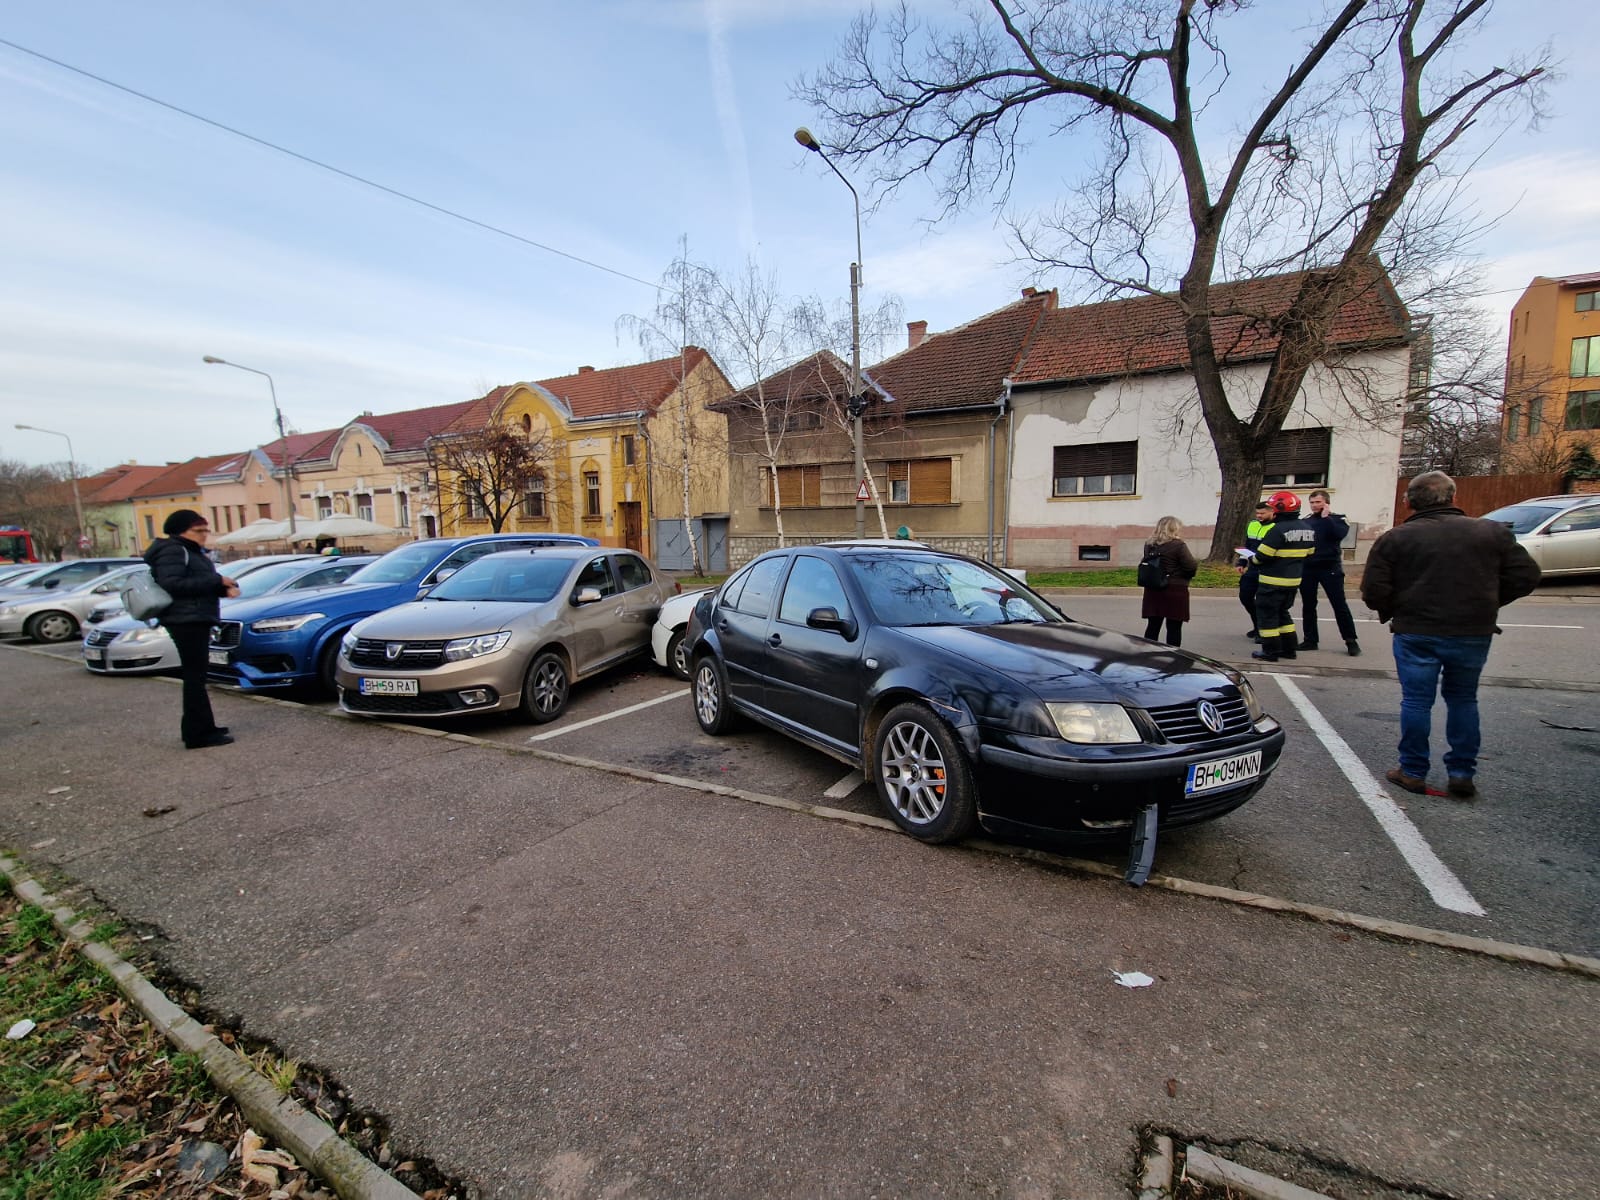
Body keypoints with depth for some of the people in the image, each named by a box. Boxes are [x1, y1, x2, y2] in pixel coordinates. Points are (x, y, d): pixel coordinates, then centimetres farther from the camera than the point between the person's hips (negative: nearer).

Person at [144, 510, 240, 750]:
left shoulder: (194, 552, 20)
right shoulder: (172, 551, -9)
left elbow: (201, 582, 21)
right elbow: (173, 584, -21)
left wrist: (226, 586, 0)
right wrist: (217, 581, -20)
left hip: (198, 619, 10)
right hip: (186, 620, -10)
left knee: (196, 675, 15)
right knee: (194, 676, -10)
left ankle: (199, 727, 25)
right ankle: (199, 733, -8)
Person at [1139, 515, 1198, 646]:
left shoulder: (1149, 545, 5)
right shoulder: (1178, 545, -13)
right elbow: (1191, 566, -15)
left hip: (1153, 590, 6)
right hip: (1175, 590, -5)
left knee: (1153, 626, 12)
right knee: (1174, 627, 3)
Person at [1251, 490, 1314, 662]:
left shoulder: (1278, 529, -20)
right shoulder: (1306, 529, 7)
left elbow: (1262, 556, -20)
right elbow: (1308, 554, 14)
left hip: (1273, 581, -8)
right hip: (1294, 580, 8)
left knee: (1267, 614, 2)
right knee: (1283, 612, 21)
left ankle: (1271, 651, 5)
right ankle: (1288, 649, 24)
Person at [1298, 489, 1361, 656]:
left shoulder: (1337, 519, 2)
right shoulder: (1305, 521, 10)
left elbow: (1339, 534, -18)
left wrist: (1326, 517, -13)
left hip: (1330, 568, -3)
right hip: (1307, 568, 3)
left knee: (1340, 605, -2)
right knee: (1308, 606, 7)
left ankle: (1351, 641, 6)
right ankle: (1310, 640, 15)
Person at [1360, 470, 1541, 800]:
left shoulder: (1395, 538, -7)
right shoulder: (1492, 532, 2)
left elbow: (1374, 591, -11)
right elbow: (1526, 576, 3)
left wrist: (1391, 613, 9)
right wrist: (1487, 605, 15)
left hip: (1417, 634, -3)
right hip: (1474, 634, 3)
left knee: (1416, 701, 6)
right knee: (1463, 699, 16)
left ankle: (1413, 772, 14)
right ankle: (1462, 774, 21)